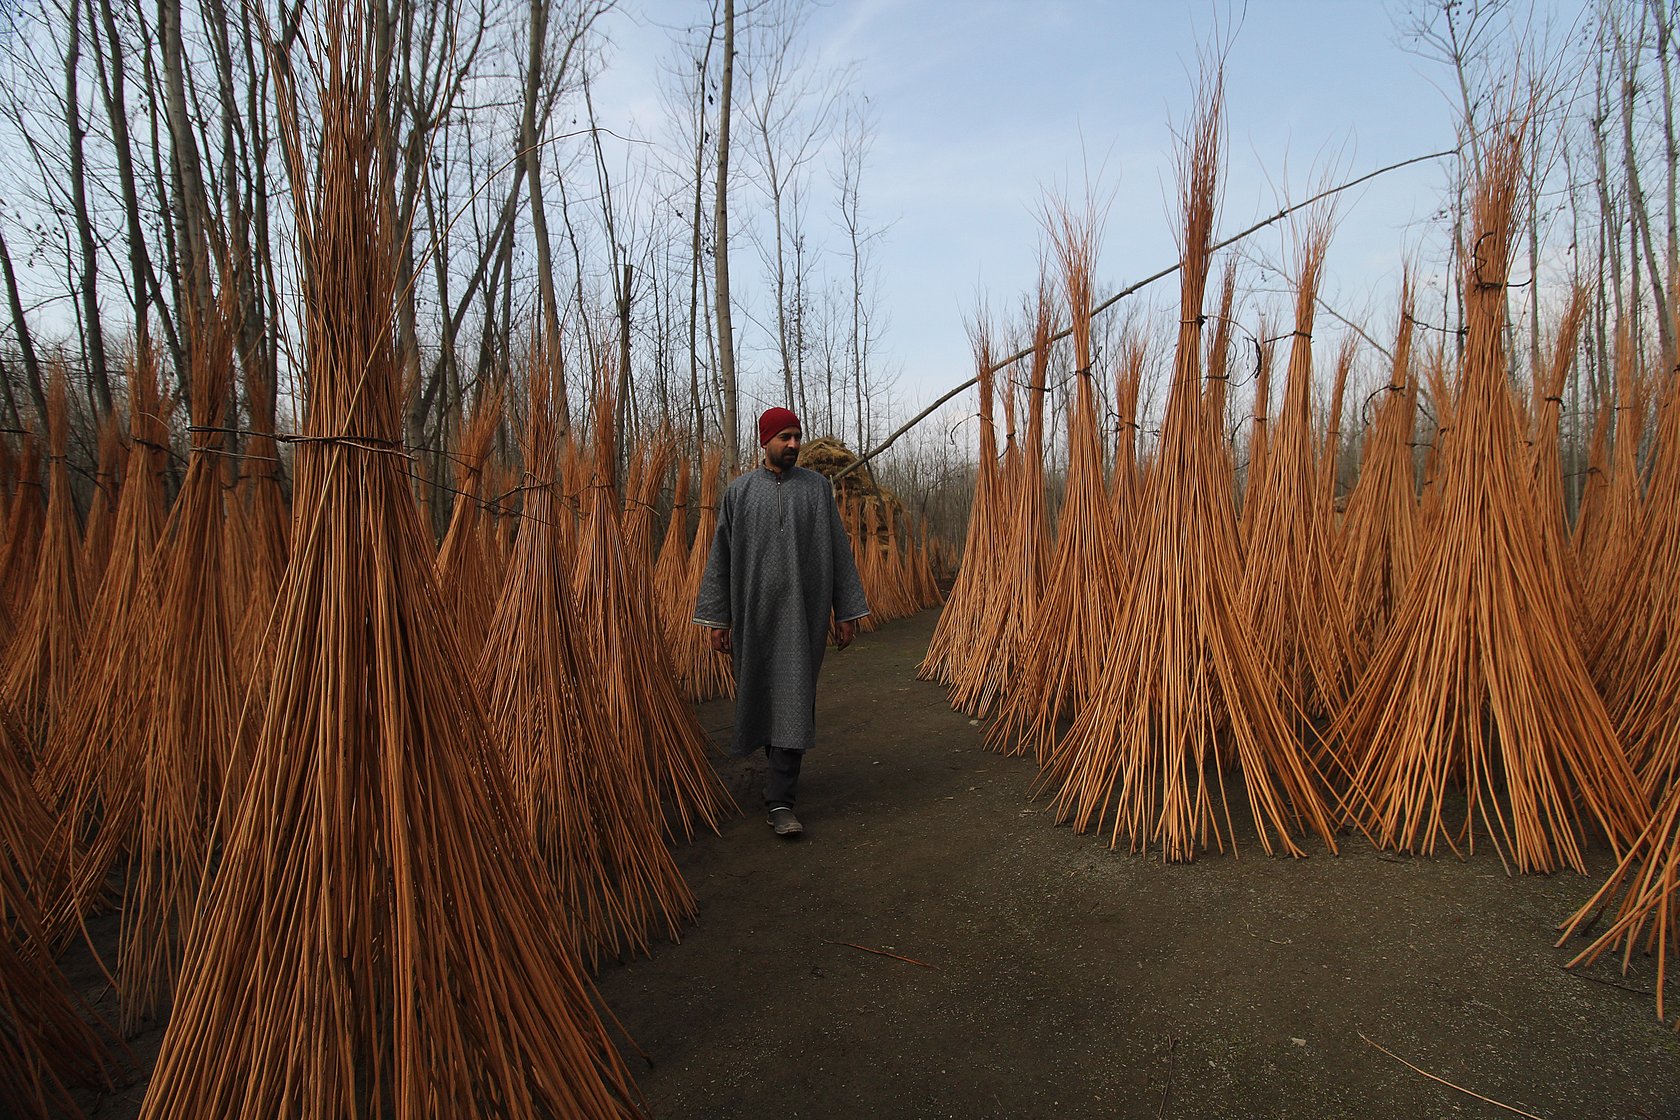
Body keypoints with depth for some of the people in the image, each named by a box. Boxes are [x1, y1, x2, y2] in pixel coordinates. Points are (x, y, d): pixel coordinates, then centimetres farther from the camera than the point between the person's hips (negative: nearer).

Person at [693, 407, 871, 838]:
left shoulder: (817, 487, 3)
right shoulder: (739, 492, 3)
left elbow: (838, 552, 4)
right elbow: (720, 557, 4)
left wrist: (847, 612, 1)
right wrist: (717, 618, 0)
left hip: (802, 612, -1)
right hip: (755, 612, 1)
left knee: (794, 701, -7)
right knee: (759, 692, 13)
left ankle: (779, 801, -3)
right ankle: (782, 765, 40)